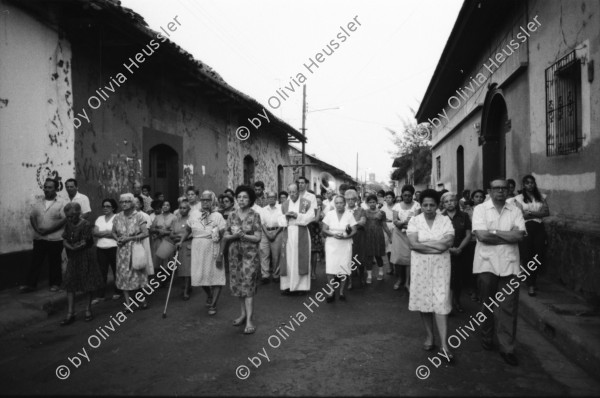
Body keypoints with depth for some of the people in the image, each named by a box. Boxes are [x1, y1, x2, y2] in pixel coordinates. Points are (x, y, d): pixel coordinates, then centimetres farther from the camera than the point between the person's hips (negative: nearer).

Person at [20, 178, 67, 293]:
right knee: (35, 261, 7)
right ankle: (30, 284, 13)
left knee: (54, 263, 6)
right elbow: (32, 217, 9)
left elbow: (64, 219, -14)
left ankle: (55, 283, 19)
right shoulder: (39, 203, 10)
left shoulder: (62, 203, -7)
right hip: (39, 238, 5)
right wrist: (37, 229, -9)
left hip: (55, 239, -4)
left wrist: (48, 230, -17)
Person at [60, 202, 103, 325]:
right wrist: (71, 247, -15)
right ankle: (70, 314, 6)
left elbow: (84, 243, -15)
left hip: (86, 257, -5)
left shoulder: (86, 225, -12)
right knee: (69, 285, 2)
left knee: (89, 285, 5)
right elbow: (64, 241, 2)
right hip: (72, 258, 5)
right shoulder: (68, 225, 6)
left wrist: (72, 246, -7)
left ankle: (88, 309, 20)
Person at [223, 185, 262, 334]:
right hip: (235, 254, 4)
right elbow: (225, 236, 6)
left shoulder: (255, 215, -4)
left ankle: (249, 321, -7)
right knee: (237, 285, 10)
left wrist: (243, 235, -20)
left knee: (248, 286, -8)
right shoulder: (232, 216, 6)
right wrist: (234, 235, -15)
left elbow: (257, 238, -8)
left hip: (250, 254, -4)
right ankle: (243, 313, 25)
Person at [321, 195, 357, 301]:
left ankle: (341, 291, 13)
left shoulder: (349, 215, 3)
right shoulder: (329, 214, 4)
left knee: (344, 268, 0)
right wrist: (334, 234, -16)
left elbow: (354, 231, 0)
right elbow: (324, 230, 1)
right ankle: (331, 291, 0)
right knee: (331, 267, -10)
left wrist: (345, 236, -17)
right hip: (331, 244, 0)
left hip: (345, 244, 0)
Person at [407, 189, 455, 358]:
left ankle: (444, 343, -2)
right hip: (420, 265, 1)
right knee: (424, 299, 7)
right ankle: (429, 336, 23)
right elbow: (413, 244, -12)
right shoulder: (414, 220, 1)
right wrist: (437, 245, -12)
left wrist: (424, 243, -12)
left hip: (440, 265, -1)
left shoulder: (445, 220, 2)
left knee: (441, 301, -5)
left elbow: (448, 241, -11)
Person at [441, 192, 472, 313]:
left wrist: (459, 248, -11)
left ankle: (456, 300, 34)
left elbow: (468, 235, 2)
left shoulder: (464, 216, 4)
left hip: (460, 253, 2)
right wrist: (449, 248, -13)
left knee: (460, 279, 11)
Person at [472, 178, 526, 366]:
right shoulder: (480, 209, -1)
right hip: (486, 264, -1)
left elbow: (520, 236, -6)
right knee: (487, 304, 12)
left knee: (508, 307, 1)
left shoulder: (515, 211, 7)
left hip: (509, 264, 2)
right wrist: (509, 235, -8)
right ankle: (487, 337, 31)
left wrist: (494, 232, -11)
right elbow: (481, 235, -14)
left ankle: (507, 348, 10)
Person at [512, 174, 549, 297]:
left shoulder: (541, 197, 12)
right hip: (526, 228, -3)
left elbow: (547, 212, 1)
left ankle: (533, 281, 22)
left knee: (539, 256, 2)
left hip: (539, 228, 3)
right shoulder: (519, 198, 2)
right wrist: (538, 213, -9)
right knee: (527, 256, -5)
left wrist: (531, 213, -11)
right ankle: (530, 285, 4)